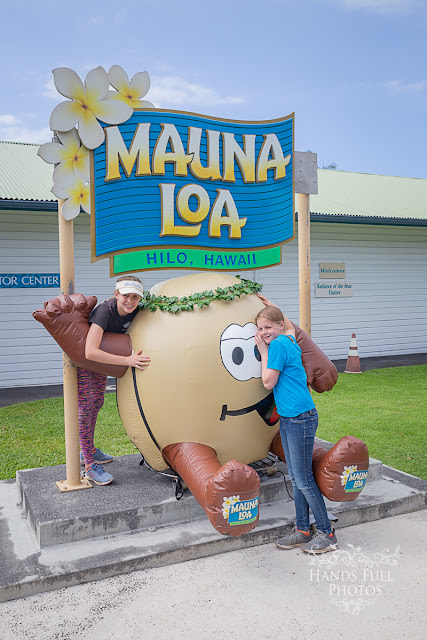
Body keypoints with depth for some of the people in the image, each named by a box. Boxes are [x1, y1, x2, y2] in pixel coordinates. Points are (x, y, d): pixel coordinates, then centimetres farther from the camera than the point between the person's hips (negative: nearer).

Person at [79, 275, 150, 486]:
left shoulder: (134, 311, -18)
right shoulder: (104, 311, -37)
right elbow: (90, 352, -47)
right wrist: (127, 360, -48)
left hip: (101, 356, 8)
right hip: (80, 357, -7)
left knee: (96, 403, 18)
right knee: (85, 407, -7)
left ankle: (88, 450, 36)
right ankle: (89, 465, 0)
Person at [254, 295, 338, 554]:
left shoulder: (278, 345, -15)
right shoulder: (289, 341, 11)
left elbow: (268, 382, -12)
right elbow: (290, 326, 36)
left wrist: (264, 351, -5)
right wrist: (272, 306, 37)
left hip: (300, 419, -10)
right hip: (288, 419, 10)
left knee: (304, 479, -2)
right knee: (297, 478, 13)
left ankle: (327, 534, 10)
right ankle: (303, 530, 22)